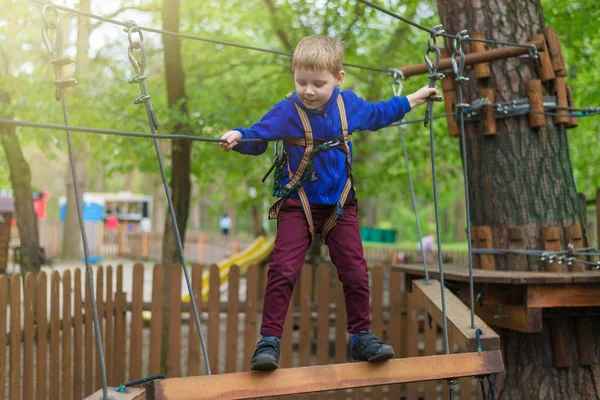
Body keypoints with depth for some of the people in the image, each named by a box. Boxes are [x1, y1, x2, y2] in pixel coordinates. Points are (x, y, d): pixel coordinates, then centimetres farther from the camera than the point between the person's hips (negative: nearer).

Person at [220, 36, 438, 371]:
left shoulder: (349, 104, 0)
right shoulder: (286, 112, -13)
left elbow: (376, 115, 20)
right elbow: (257, 137, -13)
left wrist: (409, 101, 28)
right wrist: (238, 138, -35)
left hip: (340, 206, 3)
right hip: (298, 205, -3)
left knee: (356, 272, 3)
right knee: (283, 270, -16)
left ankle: (362, 337, 19)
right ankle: (269, 341, -8)